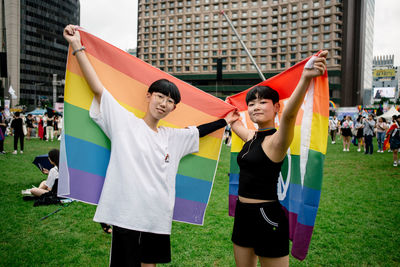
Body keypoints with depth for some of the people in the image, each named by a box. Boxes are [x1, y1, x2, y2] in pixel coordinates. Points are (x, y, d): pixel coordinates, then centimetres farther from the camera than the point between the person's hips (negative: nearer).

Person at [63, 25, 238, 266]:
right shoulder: (125, 122, -3)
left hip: (159, 219, 5)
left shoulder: (174, 137, 12)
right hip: (127, 216, -5)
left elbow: (199, 131, 27)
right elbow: (98, 88, -8)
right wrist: (77, 46, -10)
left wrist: (225, 121, 31)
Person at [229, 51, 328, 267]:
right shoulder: (251, 137, 8)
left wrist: (305, 78, -51)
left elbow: (288, 114, -36)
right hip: (243, 214, 8)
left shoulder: (276, 140, -14)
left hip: (267, 216, -8)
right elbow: (235, 121, 30)